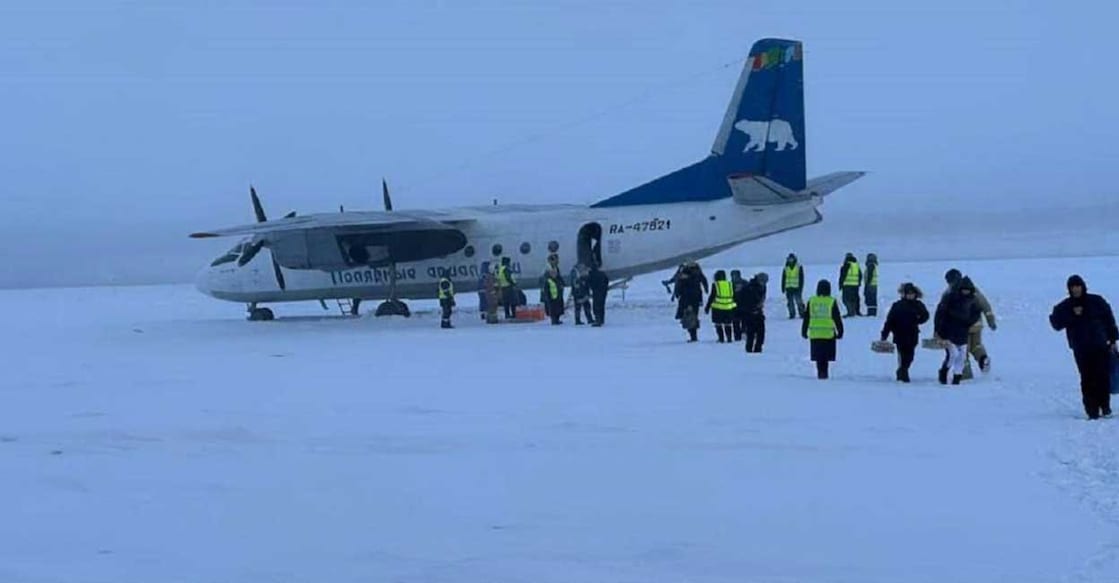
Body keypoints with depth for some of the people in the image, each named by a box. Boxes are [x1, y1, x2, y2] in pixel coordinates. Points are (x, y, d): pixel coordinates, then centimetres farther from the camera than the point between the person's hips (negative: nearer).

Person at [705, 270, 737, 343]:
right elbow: (733, 296, 10)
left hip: (718, 307, -3)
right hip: (729, 307, 3)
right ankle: (729, 338, 10)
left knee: (718, 324, 5)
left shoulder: (715, 285, -4)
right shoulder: (730, 284, 6)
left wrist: (707, 307, 3)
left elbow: (711, 297, -4)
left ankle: (721, 339, 1)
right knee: (728, 324, 12)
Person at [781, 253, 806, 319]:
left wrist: (801, 287, -8)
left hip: (796, 288, -3)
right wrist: (783, 288, 9)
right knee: (790, 302, 3)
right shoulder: (786, 268, 9)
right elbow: (783, 279, 13)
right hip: (788, 288, 3)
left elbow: (801, 278, -1)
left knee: (799, 301, -6)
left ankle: (802, 314, 2)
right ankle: (792, 314, 9)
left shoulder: (799, 267, 0)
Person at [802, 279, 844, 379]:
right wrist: (840, 332, 10)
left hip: (814, 334, 2)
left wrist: (804, 331, 16)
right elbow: (837, 318, 1)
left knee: (818, 356, 8)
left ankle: (821, 372, 3)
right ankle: (823, 372, -9)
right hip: (829, 333, -2)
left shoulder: (811, 301, 3)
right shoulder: (832, 302, -3)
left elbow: (806, 318, 8)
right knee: (826, 356, 2)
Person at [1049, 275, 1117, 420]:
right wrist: (1071, 314, -15)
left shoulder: (1097, 301, 5)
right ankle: (1092, 410, -4)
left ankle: (1105, 406, 11)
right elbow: (1056, 323, -5)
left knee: (1103, 376, -4)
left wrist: (1113, 340, 6)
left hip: (1101, 347, 0)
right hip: (1081, 350, 0)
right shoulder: (1064, 307, 6)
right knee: (1087, 380, -7)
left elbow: (1109, 320, 9)